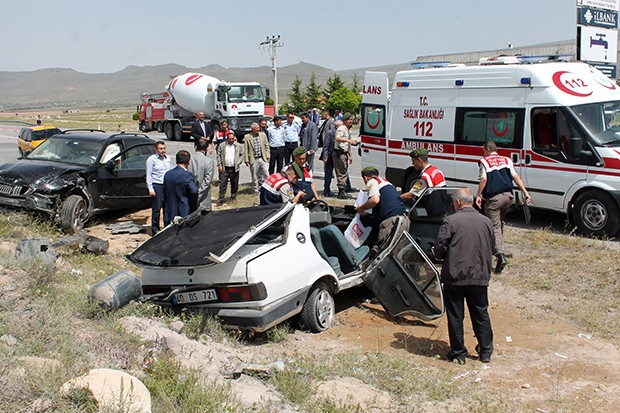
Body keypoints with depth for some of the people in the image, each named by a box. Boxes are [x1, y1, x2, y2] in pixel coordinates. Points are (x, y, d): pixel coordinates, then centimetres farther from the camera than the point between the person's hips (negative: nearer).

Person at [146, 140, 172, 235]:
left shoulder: (167, 158, 13)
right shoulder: (151, 159, -3)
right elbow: (149, 175, -4)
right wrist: (151, 189, -9)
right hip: (157, 186, -5)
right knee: (156, 209, -2)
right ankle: (155, 229, 7)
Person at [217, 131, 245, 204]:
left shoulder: (239, 146, 4)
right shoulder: (222, 146, 5)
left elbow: (243, 154, 7)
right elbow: (218, 156, 7)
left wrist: (238, 163, -4)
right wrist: (219, 165, -1)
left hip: (234, 169, 1)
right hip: (224, 168, 0)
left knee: (234, 184, 9)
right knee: (222, 184, -4)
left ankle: (233, 197, 25)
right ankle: (221, 199, -2)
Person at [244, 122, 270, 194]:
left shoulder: (263, 135, 6)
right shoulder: (247, 137, -2)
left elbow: (267, 146, 10)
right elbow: (246, 149, 0)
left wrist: (268, 156, 3)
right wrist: (246, 160, -4)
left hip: (263, 158, 1)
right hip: (253, 160, -1)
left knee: (266, 174, -4)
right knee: (254, 176, 8)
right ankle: (256, 190, 22)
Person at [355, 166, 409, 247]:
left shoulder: (372, 181, 5)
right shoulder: (386, 181, 32)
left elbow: (375, 200, -14)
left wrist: (361, 208, 5)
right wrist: (367, 213, 44)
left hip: (391, 220, -9)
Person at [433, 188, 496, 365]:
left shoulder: (450, 221, -11)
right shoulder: (486, 222, 3)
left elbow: (439, 250, -11)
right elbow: (491, 249, 11)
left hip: (454, 276, -4)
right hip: (480, 277, 4)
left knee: (455, 316, 8)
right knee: (481, 314, 16)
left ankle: (458, 353, 15)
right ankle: (486, 351, 25)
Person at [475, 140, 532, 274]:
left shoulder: (484, 161, 1)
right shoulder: (506, 160, 16)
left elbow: (484, 179, -10)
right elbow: (515, 176, 8)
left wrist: (478, 196, -6)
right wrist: (525, 192, 5)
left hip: (493, 198, -5)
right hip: (508, 196, 5)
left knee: (495, 226, -6)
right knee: (500, 223, 24)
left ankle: (501, 255, -21)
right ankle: (499, 247, 33)